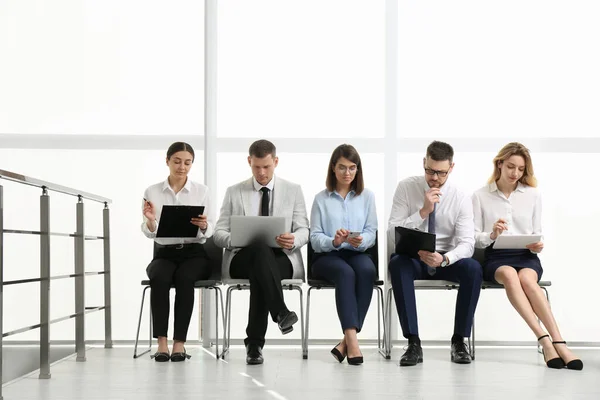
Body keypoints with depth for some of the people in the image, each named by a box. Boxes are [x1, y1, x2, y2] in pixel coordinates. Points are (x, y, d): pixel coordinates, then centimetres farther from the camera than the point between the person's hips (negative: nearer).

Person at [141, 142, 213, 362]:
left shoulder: (201, 191, 3)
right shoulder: (152, 191, 4)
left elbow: (208, 231, -3)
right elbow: (149, 233, -4)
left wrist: (204, 225, -27)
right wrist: (150, 220, -27)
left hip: (194, 253, 0)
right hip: (164, 253, 1)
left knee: (184, 278, -34)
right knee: (159, 278, -33)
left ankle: (179, 343, -30)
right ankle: (161, 342, -31)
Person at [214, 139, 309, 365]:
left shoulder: (293, 191, 14)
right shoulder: (234, 192, 13)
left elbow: (304, 231, 7)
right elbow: (219, 234, 8)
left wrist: (294, 240, -19)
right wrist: (236, 239, -17)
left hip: (281, 259, 1)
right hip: (241, 259, 0)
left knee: (259, 273, -38)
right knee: (260, 249, -39)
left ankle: (254, 342, -38)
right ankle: (280, 312, -51)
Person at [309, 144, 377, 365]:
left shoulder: (367, 195, 11)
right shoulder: (321, 198, 5)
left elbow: (372, 232, 5)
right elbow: (315, 239, 0)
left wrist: (361, 241, -19)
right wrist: (333, 242, -22)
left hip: (356, 253, 2)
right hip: (326, 256, -2)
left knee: (367, 270, -35)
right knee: (346, 273, -37)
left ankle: (346, 341, -37)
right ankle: (352, 340, -45)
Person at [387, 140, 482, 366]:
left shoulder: (461, 199, -5)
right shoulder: (406, 188, -6)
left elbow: (466, 244, -13)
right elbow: (393, 234, -13)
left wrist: (444, 259, -34)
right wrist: (423, 211, -24)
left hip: (447, 260, 1)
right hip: (412, 258, -1)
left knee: (473, 268, -31)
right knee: (396, 263, -36)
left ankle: (459, 341, -17)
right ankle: (413, 343, -32)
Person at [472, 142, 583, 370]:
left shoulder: (533, 195, 10)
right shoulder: (481, 196, 5)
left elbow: (537, 234, 12)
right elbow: (473, 238, 2)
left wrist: (538, 246, -11)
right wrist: (491, 236, -19)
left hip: (526, 256, 1)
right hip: (495, 257, -1)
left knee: (526, 279, -35)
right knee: (509, 275, -37)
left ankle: (558, 343, -41)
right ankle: (545, 340, -43)